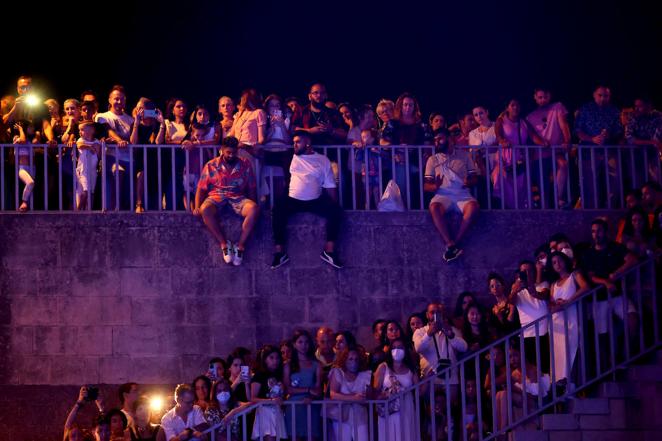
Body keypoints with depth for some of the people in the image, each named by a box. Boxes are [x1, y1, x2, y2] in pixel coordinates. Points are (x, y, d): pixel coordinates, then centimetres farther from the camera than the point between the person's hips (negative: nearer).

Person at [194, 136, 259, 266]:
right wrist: (197, 207, -10)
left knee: (254, 209, -32)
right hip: (216, 197, -1)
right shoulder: (211, 166, 6)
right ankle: (224, 244, -26)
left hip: (238, 198, 1)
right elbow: (201, 189, 5)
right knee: (205, 210, -36)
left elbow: (251, 189, 12)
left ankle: (240, 246, -25)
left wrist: (252, 205, -3)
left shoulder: (245, 165, 9)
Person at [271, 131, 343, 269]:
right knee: (278, 209, -30)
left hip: (316, 201, 0)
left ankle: (329, 251, -21)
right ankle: (280, 252, -28)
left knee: (335, 210, -25)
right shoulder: (292, 157, 15)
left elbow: (330, 185, 7)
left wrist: (335, 205, -1)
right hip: (293, 200, 0)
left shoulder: (323, 160, 10)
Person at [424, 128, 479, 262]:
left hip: (462, 195, 0)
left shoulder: (464, 155, 16)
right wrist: (435, 186, -14)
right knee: (434, 208, -36)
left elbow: (474, 178, 14)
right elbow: (426, 185, 10)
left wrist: (469, 182, -11)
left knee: (473, 207, -35)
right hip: (443, 196, 0)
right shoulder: (433, 159, 16)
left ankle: (451, 245, -33)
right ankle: (451, 245, -39)